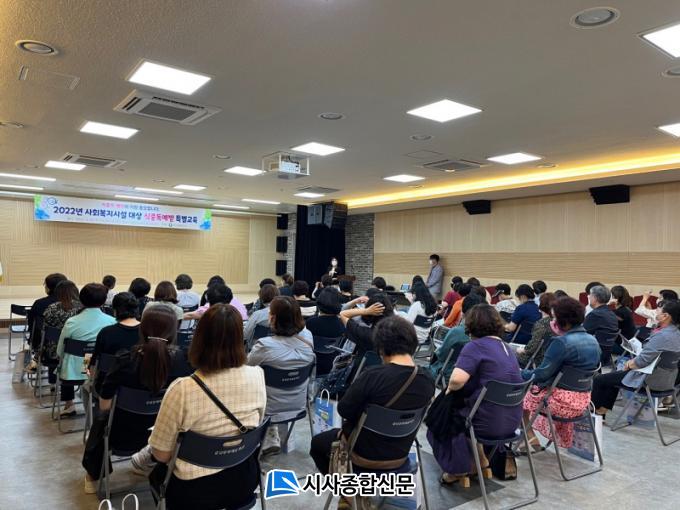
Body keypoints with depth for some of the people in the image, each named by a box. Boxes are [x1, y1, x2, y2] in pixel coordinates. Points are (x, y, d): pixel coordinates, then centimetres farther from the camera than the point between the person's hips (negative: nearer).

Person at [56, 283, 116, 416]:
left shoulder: (71, 323, -12)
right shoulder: (112, 322, -12)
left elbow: (60, 352, -1)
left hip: (75, 373, 0)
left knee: (64, 366, 34)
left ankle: (69, 405, 40)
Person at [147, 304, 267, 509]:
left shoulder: (182, 390, -25)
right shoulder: (256, 376, -15)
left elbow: (161, 454, -13)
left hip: (194, 491, -3)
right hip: (244, 483, 3)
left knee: (159, 471, 27)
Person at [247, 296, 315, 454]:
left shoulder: (265, 345, -28)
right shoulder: (308, 337, -14)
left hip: (271, 411, -4)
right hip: (298, 406, 5)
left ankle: (270, 439, 26)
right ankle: (271, 437, 27)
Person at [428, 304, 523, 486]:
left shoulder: (475, 346, -14)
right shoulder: (507, 348, 10)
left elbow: (457, 379, -28)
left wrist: (450, 388, -6)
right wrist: (457, 388, 14)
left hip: (488, 423, -7)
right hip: (512, 422, 7)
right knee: (459, 407, 29)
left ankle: (457, 469, 21)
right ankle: (480, 460, 25)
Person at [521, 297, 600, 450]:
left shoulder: (562, 343, -21)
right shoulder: (593, 341, 4)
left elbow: (541, 375, -21)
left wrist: (522, 373, -4)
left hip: (563, 401, -8)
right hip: (584, 401, 8)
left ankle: (530, 436, 18)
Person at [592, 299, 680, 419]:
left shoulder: (661, 336, -26)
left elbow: (641, 362, -27)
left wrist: (628, 365, -6)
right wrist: (632, 361, 3)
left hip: (650, 380, -10)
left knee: (598, 380, 1)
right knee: (613, 376, 27)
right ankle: (602, 411, 27)